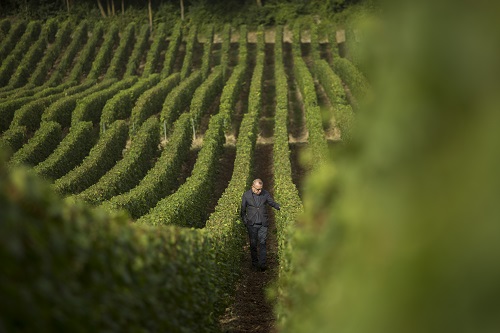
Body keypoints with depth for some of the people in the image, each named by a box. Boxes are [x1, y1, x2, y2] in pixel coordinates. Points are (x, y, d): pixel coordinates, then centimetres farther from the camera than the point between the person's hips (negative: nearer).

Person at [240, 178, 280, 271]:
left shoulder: (265, 194, 0)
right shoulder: (246, 195, -3)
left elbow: (272, 203, 11)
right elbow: (242, 209, 7)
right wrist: (244, 220, 1)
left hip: (263, 224, 0)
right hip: (252, 224, 0)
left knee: (262, 243, -6)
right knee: (253, 244, 5)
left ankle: (262, 264, -6)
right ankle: (254, 263, 19)